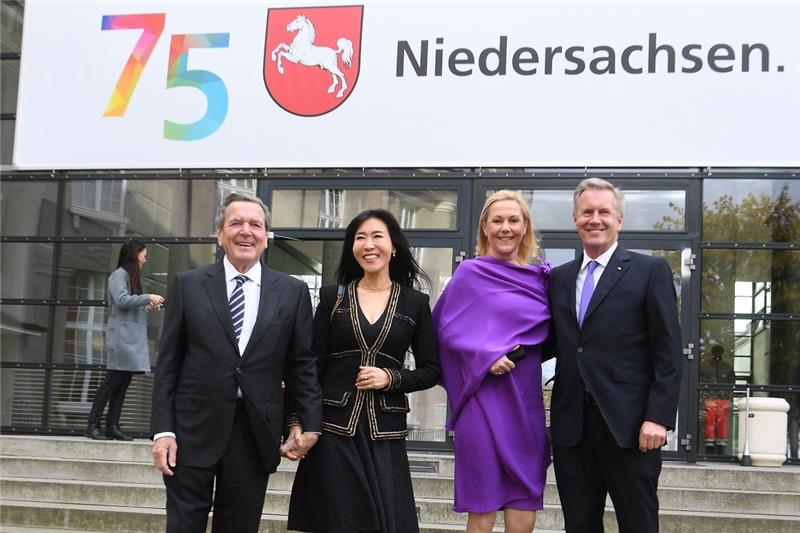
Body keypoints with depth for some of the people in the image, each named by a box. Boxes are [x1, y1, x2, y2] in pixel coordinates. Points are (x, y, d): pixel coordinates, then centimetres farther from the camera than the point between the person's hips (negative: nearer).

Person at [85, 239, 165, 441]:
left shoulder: (132, 276, 20)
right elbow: (121, 300, -20)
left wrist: (146, 305, 10)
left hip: (133, 338, 9)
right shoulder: (119, 275, -7)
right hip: (121, 336, -9)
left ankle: (113, 426, 7)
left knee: (123, 383, 6)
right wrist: (147, 298, -15)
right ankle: (93, 425, -4)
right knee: (113, 381, -8)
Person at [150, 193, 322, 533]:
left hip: (256, 434, 1)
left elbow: (301, 364, 7)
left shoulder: (293, 292, 5)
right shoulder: (188, 285, 3)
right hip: (194, 430, -1)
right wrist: (163, 430, -4)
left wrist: (310, 425, -2)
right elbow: (167, 364, 2)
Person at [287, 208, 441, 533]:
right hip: (334, 428, 0)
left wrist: (391, 378, -11)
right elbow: (312, 366, 2)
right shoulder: (332, 297, 5)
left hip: (385, 432, 0)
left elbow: (430, 371, 7)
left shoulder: (415, 303, 5)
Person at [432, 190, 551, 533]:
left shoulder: (539, 276, 11)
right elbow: (447, 329, -3)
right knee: (483, 505, 0)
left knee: (525, 504, 5)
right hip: (484, 398, -4)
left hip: (525, 401, 4)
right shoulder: (471, 272, -1)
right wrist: (485, 355, -17)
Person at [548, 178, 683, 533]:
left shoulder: (650, 271, 1)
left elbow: (668, 353, -4)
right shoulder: (558, 278, 15)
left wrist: (658, 417, -13)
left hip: (629, 425, -4)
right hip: (571, 426, 4)